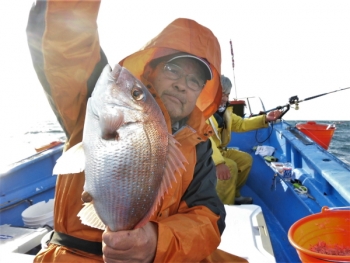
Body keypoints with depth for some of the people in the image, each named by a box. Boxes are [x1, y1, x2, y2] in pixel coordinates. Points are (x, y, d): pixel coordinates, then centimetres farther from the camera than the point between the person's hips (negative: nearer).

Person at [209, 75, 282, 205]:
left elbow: (240, 124, 15)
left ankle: (233, 194, 22)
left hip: (220, 150, 10)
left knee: (246, 159, 8)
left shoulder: (223, 109, 7)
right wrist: (219, 162, -51)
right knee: (230, 167, -26)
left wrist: (265, 119, 2)